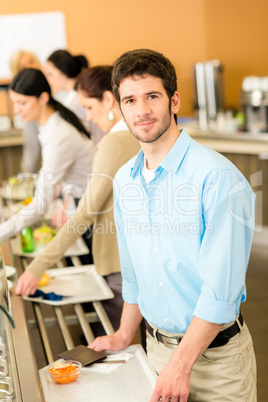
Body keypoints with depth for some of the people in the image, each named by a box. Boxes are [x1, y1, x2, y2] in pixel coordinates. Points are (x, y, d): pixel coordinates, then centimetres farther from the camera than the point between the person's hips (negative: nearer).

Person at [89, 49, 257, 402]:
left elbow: (221, 288, -21)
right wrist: (124, 336, 19)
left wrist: (181, 365, -17)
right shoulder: (125, 180, 2)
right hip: (157, 346, 5)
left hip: (214, 352, -5)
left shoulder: (217, 177, -20)